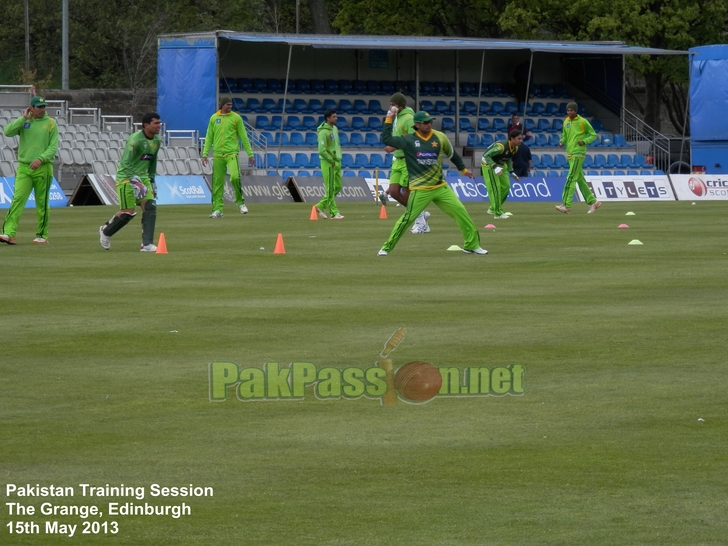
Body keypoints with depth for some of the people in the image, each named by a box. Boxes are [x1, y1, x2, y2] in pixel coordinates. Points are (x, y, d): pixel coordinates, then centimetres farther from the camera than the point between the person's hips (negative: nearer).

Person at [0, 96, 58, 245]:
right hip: (24, 167, 1)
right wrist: (24, 118, -7)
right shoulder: (24, 121, 8)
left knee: (42, 203, 5)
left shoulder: (51, 123, 3)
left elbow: (53, 147, -3)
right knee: (17, 199, -11)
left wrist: (41, 159, -17)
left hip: (43, 168, -1)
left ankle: (42, 235, 15)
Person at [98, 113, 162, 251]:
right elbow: (126, 164, -24)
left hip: (142, 177, 7)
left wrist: (151, 180, 19)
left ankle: (147, 244, -9)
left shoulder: (157, 141, 5)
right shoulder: (135, 140, -21)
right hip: (126, 177, -7)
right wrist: (134, 182, -32)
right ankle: (105, 231, 21)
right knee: (128, 212, -6)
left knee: (150, 206, -10)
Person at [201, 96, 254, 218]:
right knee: (217, 183, 1)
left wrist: (250, 154, 3)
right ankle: (217, 209, 7)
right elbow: (209, 137, 14)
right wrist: (205, 154, 7)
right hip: (218, 155, 3)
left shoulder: (236, 117, 2)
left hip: (232, 153, -3)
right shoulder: (214, 118, 9)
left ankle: (240, 201, 2)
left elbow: (243, 137, 4)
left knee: (235, 177, -21)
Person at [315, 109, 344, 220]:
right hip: (328, 163, -9)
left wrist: (339, 157, 11)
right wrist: (332, 160, -15)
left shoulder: (335, 129, 12)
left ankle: (321, 206, 21)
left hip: (336, 162, 9)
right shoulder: (323, 132, -15)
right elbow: (322, 150, -20)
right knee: (331, 189, -4)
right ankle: (334, 213, 0)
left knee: (338, 187, 10)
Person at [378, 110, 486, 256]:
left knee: (460, 211, 0)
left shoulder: (440, 137, 4)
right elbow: (386, 139, -5)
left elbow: (452, 153, 19)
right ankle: (387, 247, 4)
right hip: (420, 190, -3)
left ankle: (472, 245, 11)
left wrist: (463, 169, 26)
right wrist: (389, 120, -9)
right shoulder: (408, 140, -2)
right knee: (408, 218, -8)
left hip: (441, 187, 3)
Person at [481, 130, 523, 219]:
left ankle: (493, 209, 24)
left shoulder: (515, 148, -7)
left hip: (500, 165, 9)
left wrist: (510, 171, 4)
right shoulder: (501, 147, -34)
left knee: (506, 186, 10)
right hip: (488, 164, -9)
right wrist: (494, 167, -44)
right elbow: (486, 155, -34)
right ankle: (498, 213, -6)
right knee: (495, 188, -12)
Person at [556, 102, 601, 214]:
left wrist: (584, 141, -18)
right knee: (580, 179, 11)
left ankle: (566, 205, -16)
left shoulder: (582, 122, -7)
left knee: (571, 179, -13)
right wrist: (562, 142, 2)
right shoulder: (566, 122, 11)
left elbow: (593, 134, -2)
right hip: (570, 154, 7)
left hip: (578, 154, -7)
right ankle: (592, 201, 20)